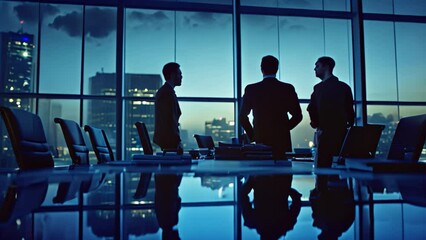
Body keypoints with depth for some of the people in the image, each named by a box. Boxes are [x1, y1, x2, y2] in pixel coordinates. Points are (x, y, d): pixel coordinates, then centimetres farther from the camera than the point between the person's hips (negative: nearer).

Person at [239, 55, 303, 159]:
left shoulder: (251, 89, -2)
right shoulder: (288, 88, 0)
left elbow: (243, 116, 2)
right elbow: (297, 116, 3)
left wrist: (251, 134, 11)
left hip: (260, 140, 0)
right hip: (282, 141, 0)